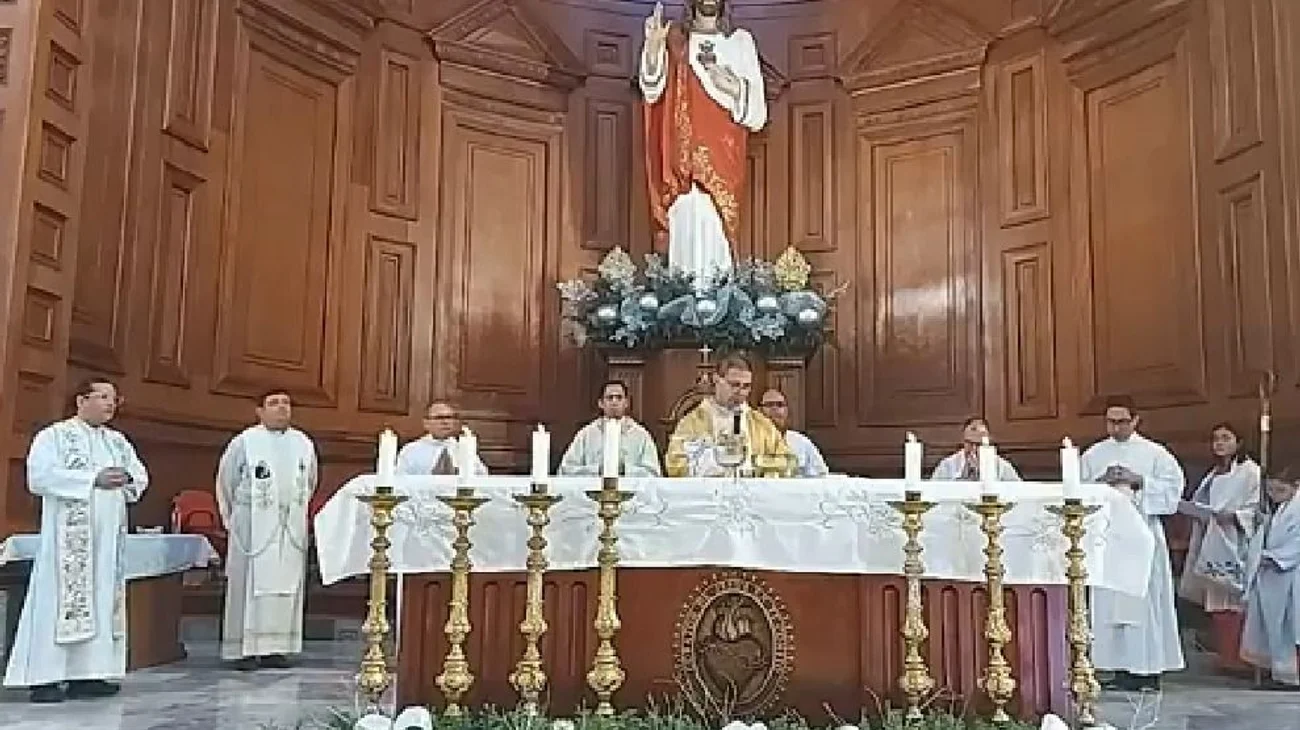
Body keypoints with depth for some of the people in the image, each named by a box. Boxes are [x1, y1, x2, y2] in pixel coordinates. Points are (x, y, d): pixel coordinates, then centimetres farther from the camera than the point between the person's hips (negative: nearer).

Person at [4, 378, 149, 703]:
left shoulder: (119, 441, 18)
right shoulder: (53, 435, 0)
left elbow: (141, 475, 15)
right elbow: (40, 475, -14)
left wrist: (127, 478, -9)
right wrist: (94, 478, -20)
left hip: (109, 536, 6)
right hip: (69, 536, -6)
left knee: (104, 599, 4)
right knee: (61, 599, -8)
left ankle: (86, 674, 8)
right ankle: (44, 678, -5)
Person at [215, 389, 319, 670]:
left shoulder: (304, 443, 7)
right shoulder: (245, 441, -5)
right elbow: (225, 480, 5)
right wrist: (234, 517, 10)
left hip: (291, 528, 4)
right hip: (253, 526, -4)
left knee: (286, 583, 4)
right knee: (250, 583, -2)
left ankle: (275, 647, 10)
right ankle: (245, 648, 3)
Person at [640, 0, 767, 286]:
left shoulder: (741, 41, 11)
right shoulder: (674, 39, 10)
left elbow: (757, 114, 8)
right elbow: (652, 91, -6)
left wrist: (734, 89, -11)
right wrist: (652, 47, -21)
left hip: (723, 153, 0)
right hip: (683, 154, 0)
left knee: (716, 227, -5)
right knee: (687, 220, -5)